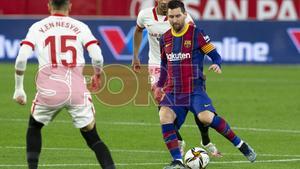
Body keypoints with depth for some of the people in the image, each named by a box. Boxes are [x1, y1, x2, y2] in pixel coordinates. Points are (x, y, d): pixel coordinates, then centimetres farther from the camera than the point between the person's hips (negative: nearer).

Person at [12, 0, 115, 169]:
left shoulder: (37, 28, 8)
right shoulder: (80, 27, 8)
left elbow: (21, 59, -3)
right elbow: (97, 57, -2)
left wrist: (19, 89, 8)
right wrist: (97, 75, 19)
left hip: (49, 92, 0)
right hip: (78, 91, 0)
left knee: (34, 127, 27)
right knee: (92, 137, 11)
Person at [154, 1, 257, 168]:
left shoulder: (196, 34, -3)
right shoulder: (165, 38, 11)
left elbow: (214, 55, -1)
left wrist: (217, 65, -22)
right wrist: (159, 85, 23)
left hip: (195, 89, -4)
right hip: (172, 91, 4)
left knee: (206, 117, -25)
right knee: (165, 116, -21)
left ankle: (240, 144, -5)